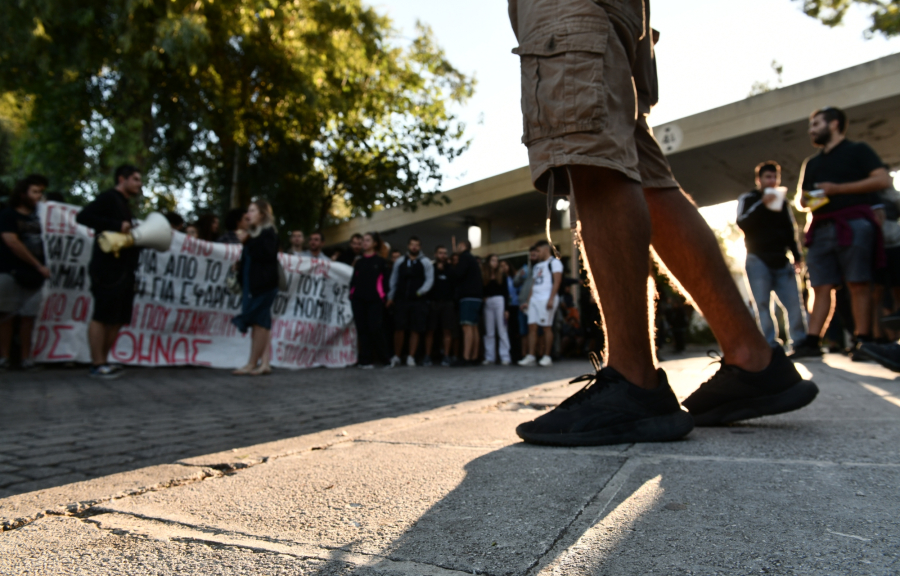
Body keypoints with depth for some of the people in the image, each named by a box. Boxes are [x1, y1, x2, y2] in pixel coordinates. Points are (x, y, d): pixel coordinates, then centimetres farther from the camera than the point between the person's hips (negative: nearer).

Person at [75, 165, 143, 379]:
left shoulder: (124, 204, 23)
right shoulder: (108, 198, -3)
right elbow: (83, 217, -16)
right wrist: (117, 225, -20)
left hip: (124, 269, 9)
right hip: (108, 268, -9)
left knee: (118, 318, 8)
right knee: (103, 316, -7)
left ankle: (103, 361, 14)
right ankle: (97, 365, -3)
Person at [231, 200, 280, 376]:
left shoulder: (269, 233, -5)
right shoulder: (253, 232, 20)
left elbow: (266, 255, -21)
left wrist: (247, 241, -17)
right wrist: (240, 264, 8)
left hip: (263, 285, -9)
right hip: (252, 284, 9)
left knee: (259, 323, -6)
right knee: (262, 324, 6)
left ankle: (252, 364, -2)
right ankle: (264, 363, 7)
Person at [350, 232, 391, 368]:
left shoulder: (381, 261, 7)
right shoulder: (358, 260, 16)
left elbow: (385, 280, 5)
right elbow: (353, 279, 13)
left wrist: (384, 296, -3)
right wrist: (351, 293, 1)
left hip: (374, 299, -4)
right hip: (358, 299, 4)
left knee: (375, 329, -11)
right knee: (362, 329, 2)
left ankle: (385, 357, 6)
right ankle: (365, 359, 6)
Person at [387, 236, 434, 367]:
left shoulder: (426, 262, 5)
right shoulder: (399, 261, 13)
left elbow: (430, 280, -1)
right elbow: (393, 280, 15)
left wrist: (421, 292, -15)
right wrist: (390, 297, 10)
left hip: (418, 300, -1)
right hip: (400, 300, 2)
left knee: (415, 330, 0)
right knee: (399, 328, -2)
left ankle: (411, 357, 9)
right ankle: (396, 357, 11)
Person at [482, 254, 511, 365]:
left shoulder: (501, 274, 6)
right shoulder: (483, 275, 8)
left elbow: (506, 292, 2)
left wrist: (506, 309, -4)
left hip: (499, 301, -2)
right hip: (487, 303, 2)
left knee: (502, 330, -5)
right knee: (489, 332, 5)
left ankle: (505, 357, -5)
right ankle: (490, 357, 8)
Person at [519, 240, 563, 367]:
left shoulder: (554, 262, 1)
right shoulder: (537, 266, 25)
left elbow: (557, 281, -9)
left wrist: (551, 299, -18)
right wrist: (528, 301, 14)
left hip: (547, 299, -7)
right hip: (534, 299, 8)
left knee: (547, 327, -6)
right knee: (532, 327, 0)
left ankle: (547, 356, -1)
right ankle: (531, 356, -1)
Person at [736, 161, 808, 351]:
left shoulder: (782, 202, 20)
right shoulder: (748, 199, 8)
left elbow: (791, 231, 21)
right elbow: (742, 223, -9)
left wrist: (797, 256, 12)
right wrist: (762, 204, -16)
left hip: (781, 260, 4)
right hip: (758, 259, -4)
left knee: (794, 302, -5)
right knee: (763, 304, -7)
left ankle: (800, 342, -1)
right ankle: (770, 345, -8)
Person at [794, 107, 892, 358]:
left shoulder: (857, 150, 8)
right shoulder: (811, 163, 26)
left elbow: (883, 179, -4)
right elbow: (803, 197, 29)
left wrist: (838, 189, -10)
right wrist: (805, 200, 4)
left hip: (853, 224, -5)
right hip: (821, 229, 5)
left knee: (858, 284, -7)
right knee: (822, 287, -1)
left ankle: (863, 341, -5)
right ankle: (812, 342, -5)